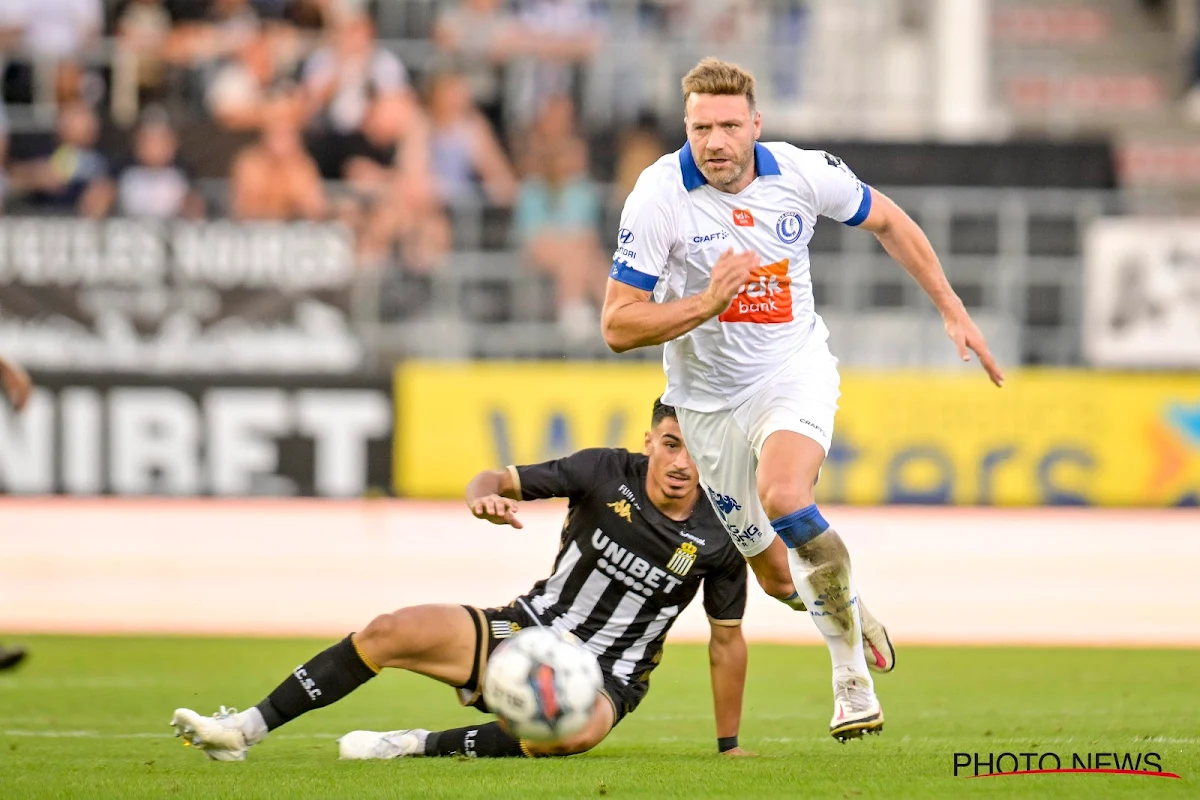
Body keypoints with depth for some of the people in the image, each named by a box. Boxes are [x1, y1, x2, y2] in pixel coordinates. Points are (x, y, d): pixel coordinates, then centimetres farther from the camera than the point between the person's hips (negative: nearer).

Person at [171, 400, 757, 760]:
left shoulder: (718, 537, -12)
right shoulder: (608, 473, -9)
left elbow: (727, 641, 0)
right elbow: (502, 479, -3)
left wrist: (729, 746, 5)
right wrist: (485, 494, -28)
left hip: (606, 676, -3)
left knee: (573, 733, -40)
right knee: (390, 633, -16)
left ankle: (417, 746, -23)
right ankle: (244, 730, -9)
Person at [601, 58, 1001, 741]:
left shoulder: (804, 173, -13)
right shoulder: (659, 195, -19)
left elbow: (888, 222, 8)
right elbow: (618, 325, -18)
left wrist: (953, 310, 7)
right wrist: (705, 304, -32)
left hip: (796, 370, -1)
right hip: (709, 397, 1)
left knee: (783, 497, -31)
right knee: (779, 578, 6)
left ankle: (853, 671, -17)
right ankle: (851, 612, 42)